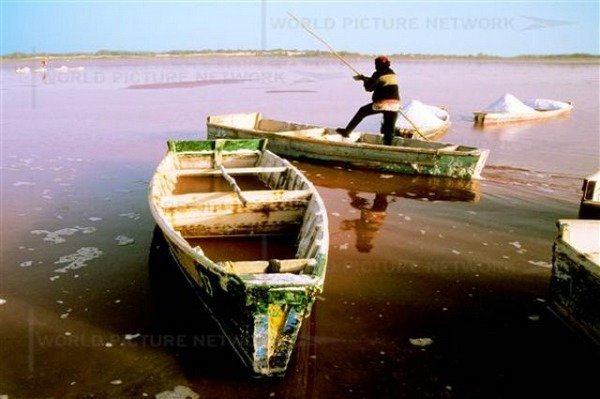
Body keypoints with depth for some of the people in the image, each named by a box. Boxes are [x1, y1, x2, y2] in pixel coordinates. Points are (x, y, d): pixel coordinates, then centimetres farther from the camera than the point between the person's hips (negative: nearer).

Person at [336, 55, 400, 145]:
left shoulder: (378, 74, -2)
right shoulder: (392, 73, 19)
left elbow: (369, 88, 5)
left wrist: (364, 80, 23)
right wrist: (364, 78, 34)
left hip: (383, 103, -5)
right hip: (395, 104, 6)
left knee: (362, 111, 12)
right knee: (390, 129, 6)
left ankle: (347, 131, 14)